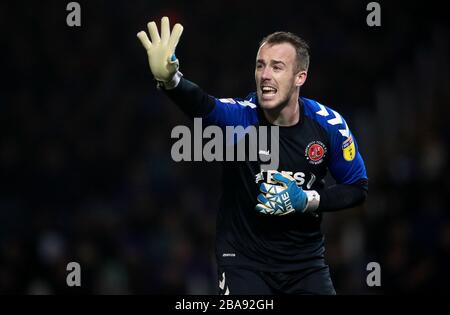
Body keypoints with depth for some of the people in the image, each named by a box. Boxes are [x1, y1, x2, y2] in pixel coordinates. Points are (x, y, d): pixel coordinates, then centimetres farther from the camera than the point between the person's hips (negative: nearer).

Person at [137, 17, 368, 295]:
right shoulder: (242, 116, -16)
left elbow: (358, 188, 2)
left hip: (306, 261, 2)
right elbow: (202, 105, -39)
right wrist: (170, 79, -60)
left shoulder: (328, 125, -9)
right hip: (243, 259, -2)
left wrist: (307, 201, -15)